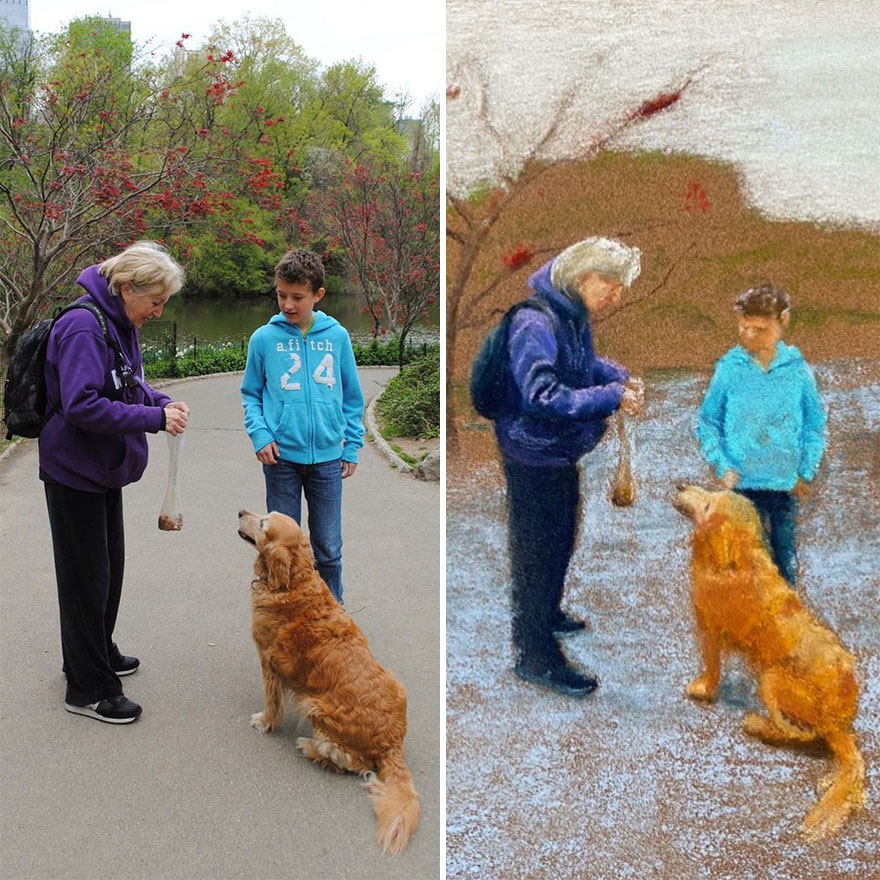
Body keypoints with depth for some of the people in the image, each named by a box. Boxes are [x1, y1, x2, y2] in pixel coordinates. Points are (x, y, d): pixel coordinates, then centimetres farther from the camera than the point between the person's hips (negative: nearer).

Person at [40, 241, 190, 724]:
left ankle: (98, 653, 40)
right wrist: (154, 418, -27)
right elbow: (82, 406, -31)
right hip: (75, 471, -10)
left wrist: (162, 401, 0)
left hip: (105, 470, 10)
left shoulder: (120, 325, 6)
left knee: (109, 565, 21)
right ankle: (87, 688, 12)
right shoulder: (82, 327, -24)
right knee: (87, 576, 0)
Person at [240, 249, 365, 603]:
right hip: (281, 458, -1)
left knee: (329, 550, 10)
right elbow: (251, 395, 5)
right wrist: (260, 434, -10)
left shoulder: (337, 336, 1)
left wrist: (352, 447, 5)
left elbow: (352, 396, 8)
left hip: (328, 458, 1)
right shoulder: (264, 338, -2)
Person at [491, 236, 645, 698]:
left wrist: (618, 376, 1)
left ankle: (547, 615, 47)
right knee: (537, 551, 1)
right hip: (534, 455, -10)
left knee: (560, 539, 25)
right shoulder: (535, 322, -27)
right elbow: (542, 396, -33)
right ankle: (535, 656, 13)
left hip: (561, 452, 10)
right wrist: (611, 398, -30)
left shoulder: (573, 312, 3)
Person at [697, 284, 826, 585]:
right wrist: (722, 467, -6)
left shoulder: (797, 369, -2)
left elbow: (815, 425, 7)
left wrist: (805, 473, 1)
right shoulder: (729, 368, -5)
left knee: (786, 560, 10)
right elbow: (707, 423, 2)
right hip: (743, 483, -1)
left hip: (786, 485, 1)